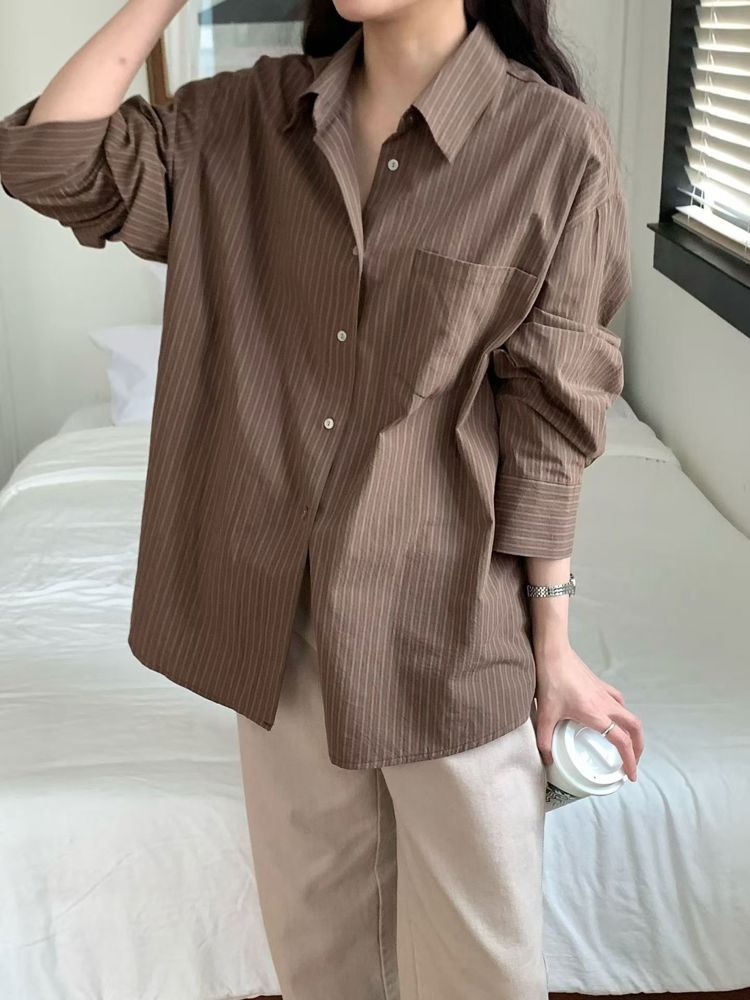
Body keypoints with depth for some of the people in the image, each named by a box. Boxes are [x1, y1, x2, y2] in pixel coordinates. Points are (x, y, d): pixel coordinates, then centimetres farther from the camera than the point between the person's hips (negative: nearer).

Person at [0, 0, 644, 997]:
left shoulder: (554, 140, -10)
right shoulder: (254, 114, 2)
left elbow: (546, 424, -9)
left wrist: (554, 646, -5)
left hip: (447, 624, -3)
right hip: (276, 615, 4)